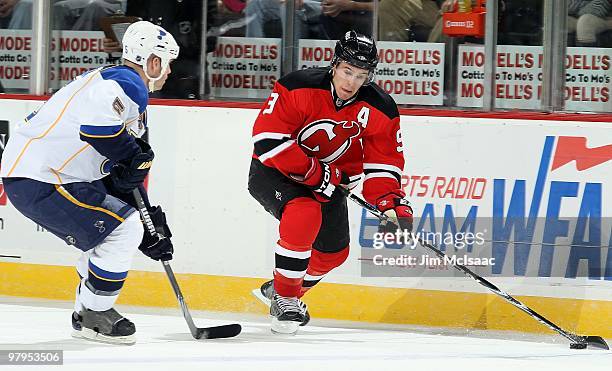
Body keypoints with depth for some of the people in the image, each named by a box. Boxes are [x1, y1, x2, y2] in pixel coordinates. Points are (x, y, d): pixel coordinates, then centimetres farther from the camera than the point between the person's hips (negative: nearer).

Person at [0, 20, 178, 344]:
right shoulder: (127, 84, -11)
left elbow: (122, 177, 23)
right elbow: (97, 123, -33)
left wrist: (150, 223, 19)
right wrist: (134, 156, -17)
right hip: (38, 181, -11)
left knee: (110, 229, 23)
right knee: (124, 230, -11)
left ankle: (88, 314, 28)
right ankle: (93, 316, -1)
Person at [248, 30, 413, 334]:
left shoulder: (379, 111, -14)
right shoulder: (298, 88, -28)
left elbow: (382, 164, -8)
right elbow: (267, 138, -30)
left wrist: (392, 202, -26)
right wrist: (314, 173, -31)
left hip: (328, 180, 6)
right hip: (274, 171, -6)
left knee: (333, 251, 9)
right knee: (304, 215, -33)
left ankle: (279, 289, 38)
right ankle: (285, 299, -19)